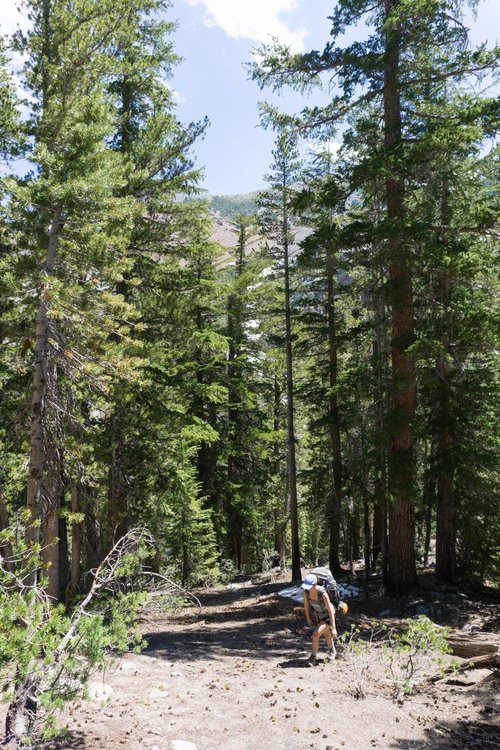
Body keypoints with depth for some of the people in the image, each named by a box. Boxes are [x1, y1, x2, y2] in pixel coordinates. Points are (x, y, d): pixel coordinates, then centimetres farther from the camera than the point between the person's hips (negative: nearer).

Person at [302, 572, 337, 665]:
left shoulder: (322, 593, -38)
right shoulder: (306, 591, -23)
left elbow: (330, 610, -32)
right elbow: (306, 604, -4)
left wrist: (333, 628, -29)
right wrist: (308, 618, 6)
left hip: (328, 615, -6)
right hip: (318, 615, 6)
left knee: (315, 635, -18)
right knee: (327, 634, 25)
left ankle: (314, 657, 5)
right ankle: (332, 650, 54)